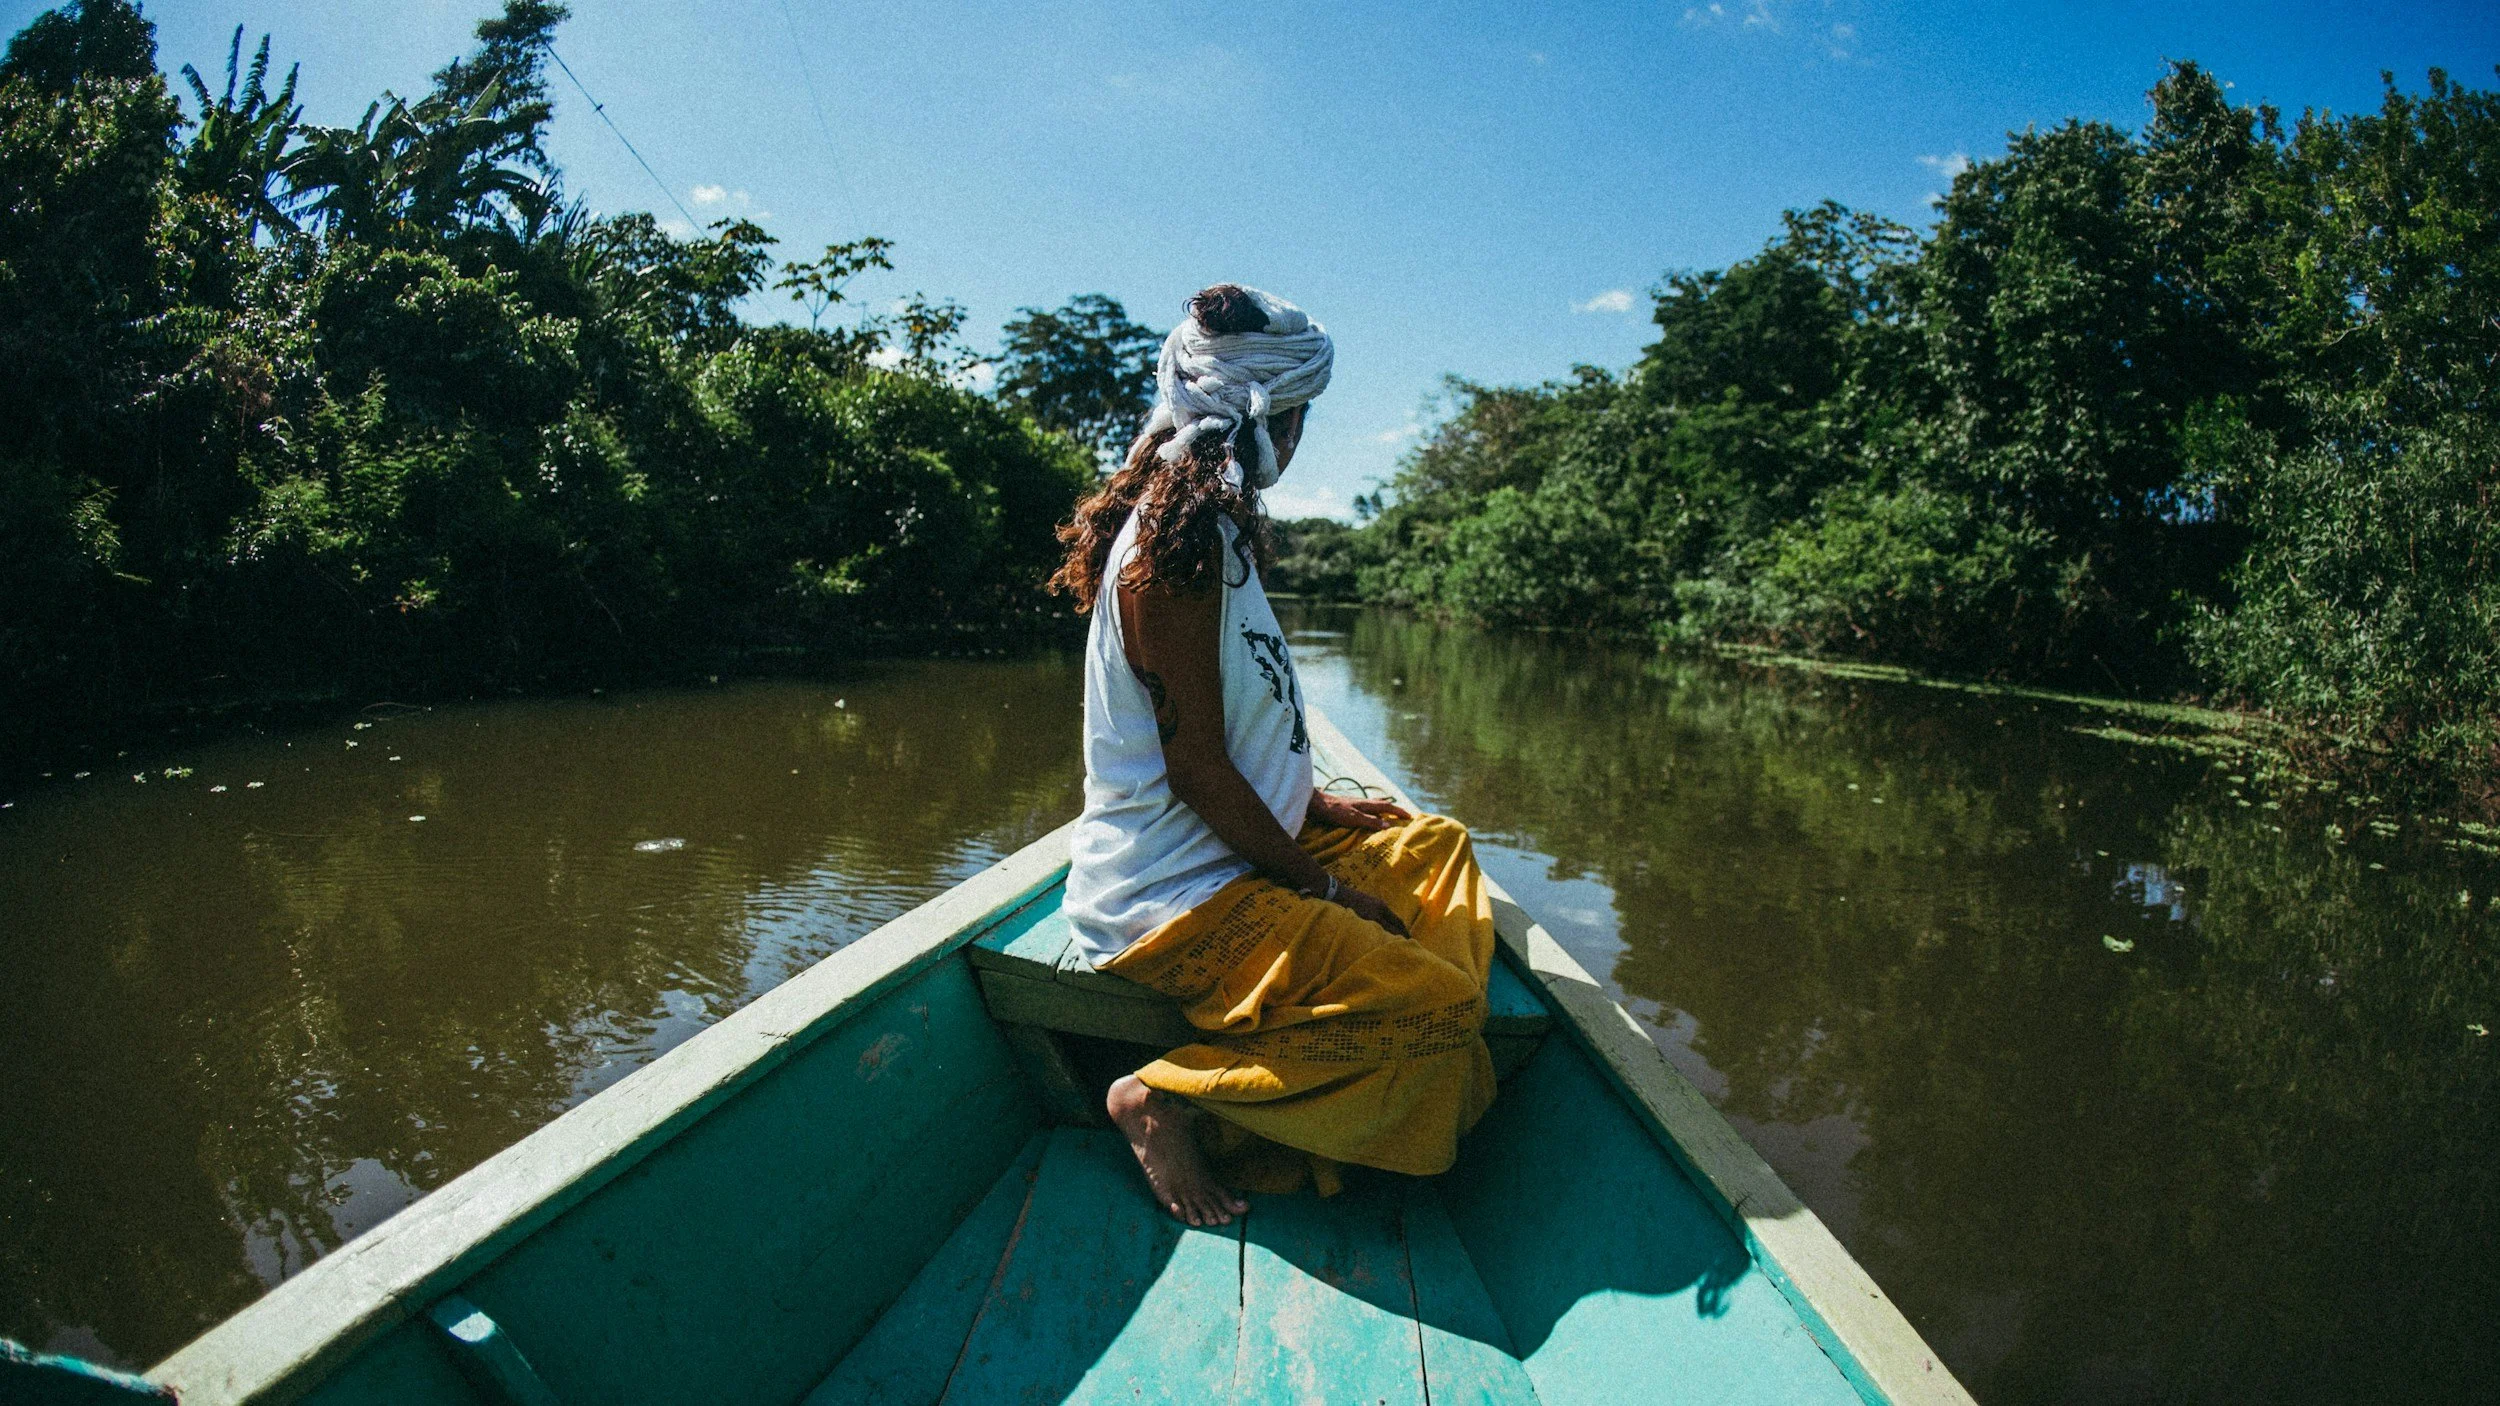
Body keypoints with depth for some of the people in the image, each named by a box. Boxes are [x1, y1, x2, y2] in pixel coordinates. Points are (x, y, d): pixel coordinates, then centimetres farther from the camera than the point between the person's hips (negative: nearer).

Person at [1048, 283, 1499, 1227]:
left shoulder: (1209, 523, 12)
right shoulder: (1178, 538, -20)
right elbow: (1195, 765, -21)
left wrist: (1314, 807, 14)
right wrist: (1320, 884, -13)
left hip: (1227, 852, 11)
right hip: (1176, 902, -11)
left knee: (1434, 844, 22)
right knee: (1437, 1006, -20)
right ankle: (1168, 1098, -7)